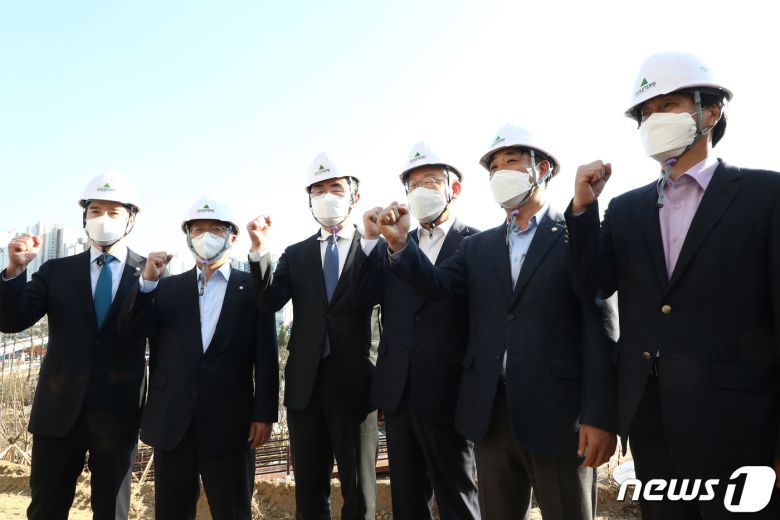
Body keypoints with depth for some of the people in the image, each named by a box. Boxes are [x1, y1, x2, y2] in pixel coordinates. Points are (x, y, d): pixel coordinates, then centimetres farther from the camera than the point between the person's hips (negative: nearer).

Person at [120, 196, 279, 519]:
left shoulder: (252, 287, 2)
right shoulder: (167, 287, 12)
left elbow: (266, 355, -2)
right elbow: (130, 329, 2)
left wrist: (264, 414, -8)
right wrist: (147, 281, -11)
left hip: (229, 422, -3)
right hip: (172, 421, 3)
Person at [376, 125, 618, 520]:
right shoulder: (478, 246, 13)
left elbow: (599, 327, -8)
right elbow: (437, 284, -1)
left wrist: (599, 416, -14)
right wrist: (400, 243, -18)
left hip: (559, 413, -4)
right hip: (491, 413, 5)